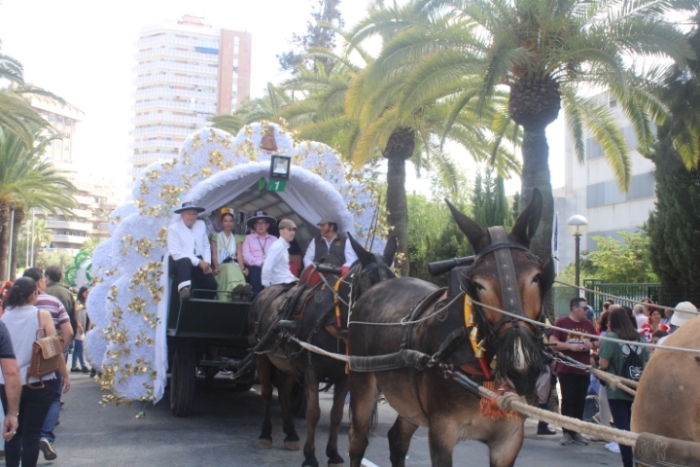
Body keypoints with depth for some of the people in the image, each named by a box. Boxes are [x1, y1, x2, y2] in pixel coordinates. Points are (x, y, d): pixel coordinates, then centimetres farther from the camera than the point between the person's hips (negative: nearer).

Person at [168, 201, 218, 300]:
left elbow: (206, 246, 13)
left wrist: (207, 263, -6)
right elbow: (176, 253, -14)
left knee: (212, 284, -18)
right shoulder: (173, 228, -6)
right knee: (185, 261, -40)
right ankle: (184, 289, -63)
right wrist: (199, 262, -19)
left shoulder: (201, 224, 12)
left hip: (199, 262, 5)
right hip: (180, 262, -5)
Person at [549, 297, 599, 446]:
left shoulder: (588, 324, 11)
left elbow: (598, 342, 19)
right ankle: (567, 433, 3)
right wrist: (570, 346, -18)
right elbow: (552, 342, -9)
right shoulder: (561, 322, -4)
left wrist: (592, 345, -3)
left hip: (584, 370, 5)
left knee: (580, 402, 6)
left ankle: (576, 432, 14)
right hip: (566, 369, -4)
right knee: (568, 401, -4)